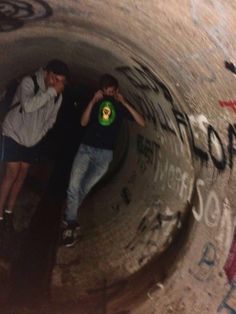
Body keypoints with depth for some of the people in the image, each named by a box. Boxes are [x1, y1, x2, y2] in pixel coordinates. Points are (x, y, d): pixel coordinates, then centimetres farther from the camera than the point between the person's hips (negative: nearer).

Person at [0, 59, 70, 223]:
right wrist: (51, 91, -37)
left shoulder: (58, 96, -3)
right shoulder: (29, 82, -20)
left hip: (31, 141, 6)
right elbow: (28, 106, -38)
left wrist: (39, 134, 3)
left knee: (22, 175, 7)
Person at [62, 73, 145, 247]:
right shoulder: (96, 101, 5)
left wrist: (125, 103, -16)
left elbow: (142, 122, -8)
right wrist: (92, 102, -17)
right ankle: (71, 223, -3)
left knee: (84, 188, 5)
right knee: (74, 186, -12)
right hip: (86, 148, 0)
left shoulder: (121, 105, 3)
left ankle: (69, 217, 24)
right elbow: (83, 122, -6)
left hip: (105, 154, 0)